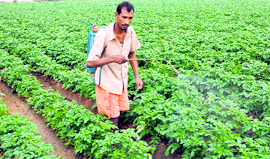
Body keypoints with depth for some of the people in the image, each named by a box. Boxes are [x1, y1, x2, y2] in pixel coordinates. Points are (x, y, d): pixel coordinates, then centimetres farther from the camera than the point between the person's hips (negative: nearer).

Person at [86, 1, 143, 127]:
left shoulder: (130, 32, -7)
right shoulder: (103, 35, -26)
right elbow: (90, 63, -28)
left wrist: (137, 76, 5)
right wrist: (112, 58, -41)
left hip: (122, 81, 6)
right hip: (107, 83, -6)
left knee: (120, 111, 15)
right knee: (113, 118, 2)